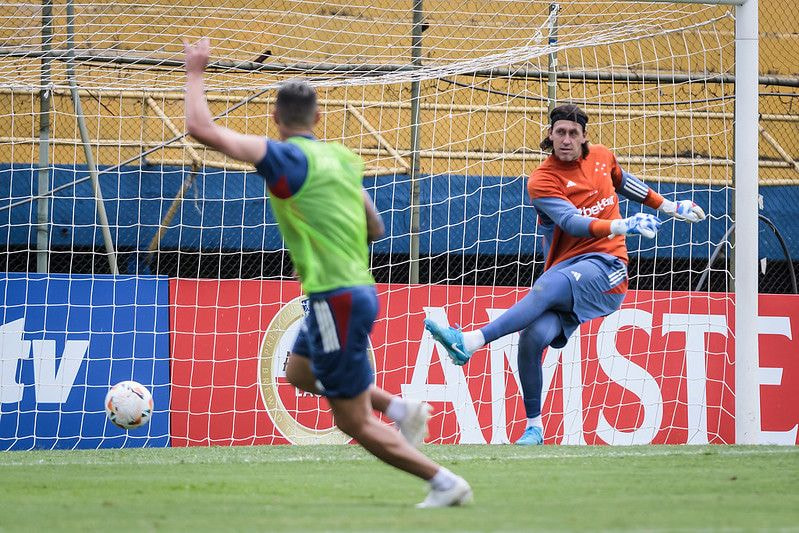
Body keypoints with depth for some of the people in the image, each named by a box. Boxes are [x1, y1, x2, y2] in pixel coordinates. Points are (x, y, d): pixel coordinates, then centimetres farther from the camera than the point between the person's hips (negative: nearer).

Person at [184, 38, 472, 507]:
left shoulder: (288, 157, -13)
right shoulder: (342, 158, 10)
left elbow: (201, 128, -18)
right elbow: (375, 228, 17)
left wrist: (196, 73, -4)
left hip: (337, 299, -9)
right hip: (356, 289, 9)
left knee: (355, 421, 0)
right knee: (299, 371, 29)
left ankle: (446, 483, 1)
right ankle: (401, 409, 18)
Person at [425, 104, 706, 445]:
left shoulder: (602, 157, 11)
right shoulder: (542, 181, -2)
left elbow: (624, 183, 35)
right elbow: (571, 222, -18)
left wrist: (669, 206, 43)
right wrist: (620, 226, -32)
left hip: (605, 266, 0)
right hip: (566, 269, 0)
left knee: (548, 286, -34)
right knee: (533, 337, -25)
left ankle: (470, 341, -46)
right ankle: (534, 427, -7)